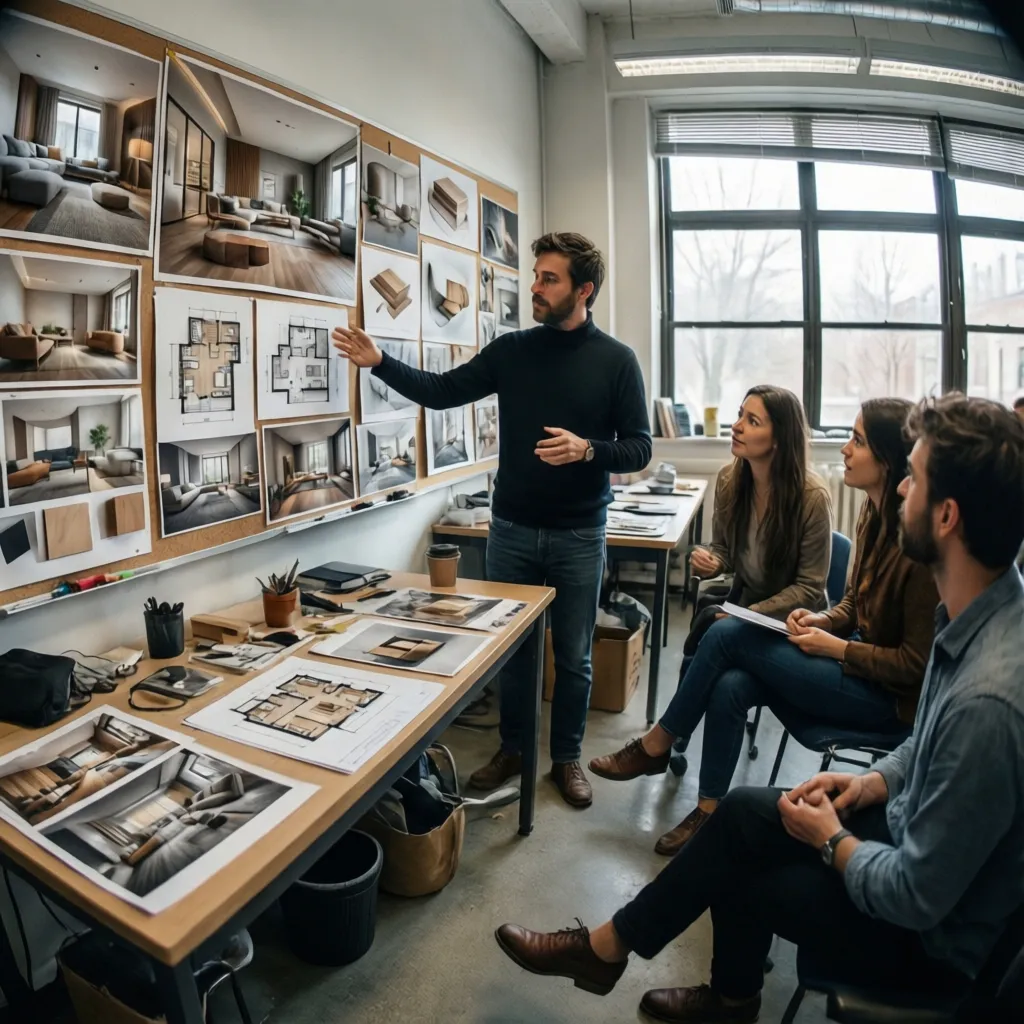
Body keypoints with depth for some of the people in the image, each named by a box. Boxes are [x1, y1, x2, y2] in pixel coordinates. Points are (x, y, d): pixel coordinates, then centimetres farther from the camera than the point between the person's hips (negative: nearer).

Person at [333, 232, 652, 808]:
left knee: (574, 655, 11)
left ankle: (568, 757, 31)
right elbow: (442, 392, 3)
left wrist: (587, 450, -23)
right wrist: (379, 362, -8)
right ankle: (512, 749, 34)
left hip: (578, 535, -2)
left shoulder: (616, 360, -4)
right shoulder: (511, 351, 3)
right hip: (511, 528, 3)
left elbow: (640, 449, -5)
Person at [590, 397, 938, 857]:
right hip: (860, 658, 7)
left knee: (727, 634, -18)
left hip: (889, 695, -7)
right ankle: (709, 812, -2)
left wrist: (835, 647, -17)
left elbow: (917, 663, -20)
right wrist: (823, 620, -5)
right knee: (729, 687, -17)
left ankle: (655, 746, 2)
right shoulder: (874, 514, 2)